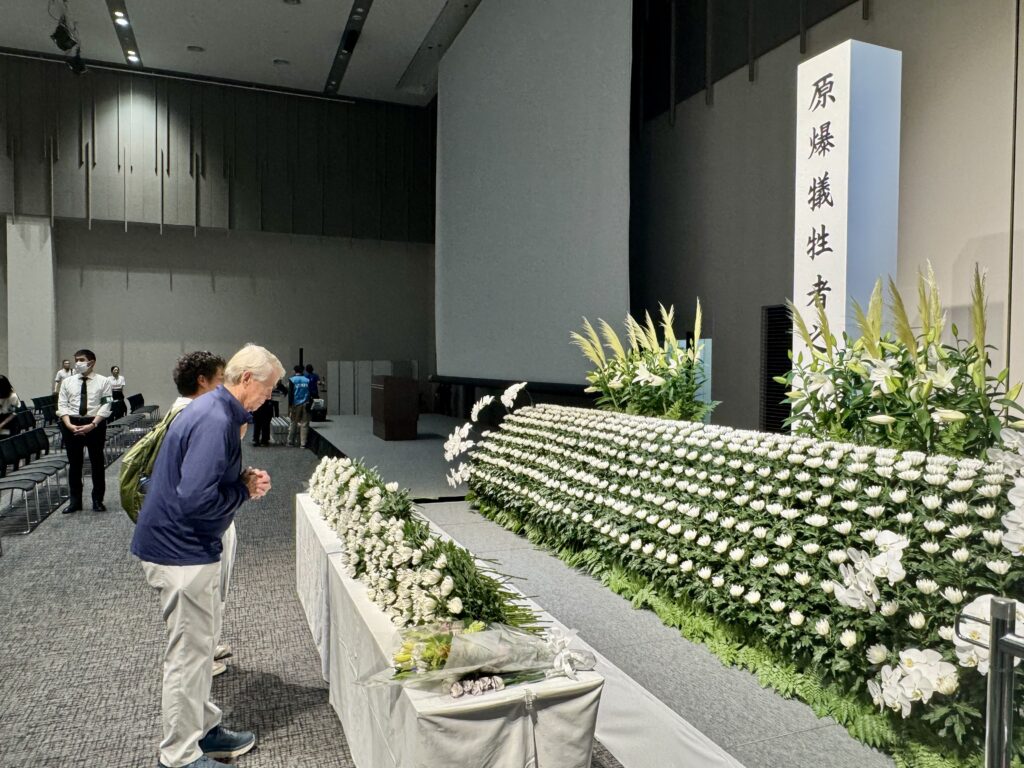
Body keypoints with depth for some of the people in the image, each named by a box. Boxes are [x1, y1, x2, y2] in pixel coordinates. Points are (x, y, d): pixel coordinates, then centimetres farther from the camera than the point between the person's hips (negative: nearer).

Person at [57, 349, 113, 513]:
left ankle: (98, 500, 19)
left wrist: (92, 424, -18)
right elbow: (62, 405, 3)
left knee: (98, 462, 7)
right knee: (74, 463, 9)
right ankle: (75, 500, 20)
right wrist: (69, 424, -12)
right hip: (71, 424, 2)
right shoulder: (67, 381, 7)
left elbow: (105, 406, -7)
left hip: (95, 424, -2)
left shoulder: (103, 381, -1)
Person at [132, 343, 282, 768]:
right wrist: (245, 491, -15)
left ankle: (204, 729, 36)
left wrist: (245, 478, 1)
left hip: (189, 546, 10)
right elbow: (196, 500, -31)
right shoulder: (215, 421, -25)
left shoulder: (214, 410, 8)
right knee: (189, 653, 4)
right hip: (182, 553, -10)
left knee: (199, 648, 21)